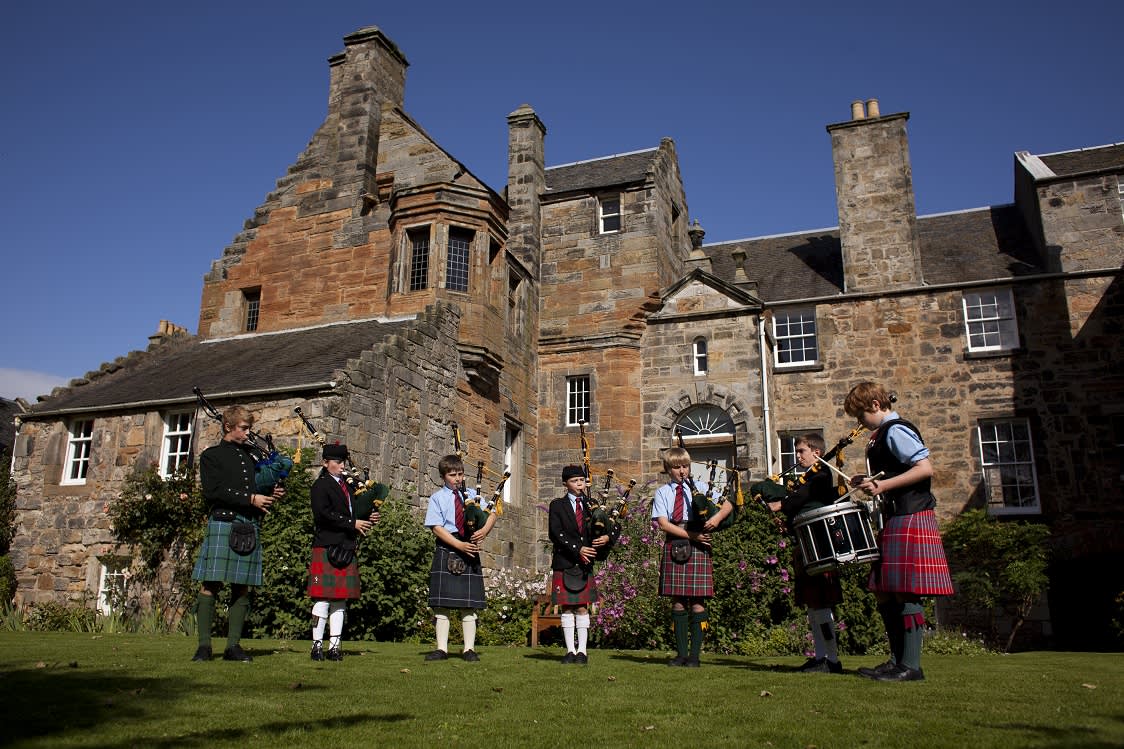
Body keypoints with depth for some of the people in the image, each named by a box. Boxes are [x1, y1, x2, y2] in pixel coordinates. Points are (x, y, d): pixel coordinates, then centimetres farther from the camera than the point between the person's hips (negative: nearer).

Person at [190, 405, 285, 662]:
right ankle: (204, 645, 2)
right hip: (223, 523, -5)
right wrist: (250, 499, -11)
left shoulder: (251, 457, 22)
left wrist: (272, 493, 4)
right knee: (210, 586, -6)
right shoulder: (211, 456, 6)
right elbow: (212, 491, -7)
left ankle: (233, 645, 9)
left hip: (250, 527, 5)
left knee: (242, 588, 4)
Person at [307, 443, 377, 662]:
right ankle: (317, 645, 3)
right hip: (326, 548, -7)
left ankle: (334, 646, 13)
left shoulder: (347, 485, 19)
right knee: (323, 599, -4)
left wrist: (368, 520, 1)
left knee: (341, 600, 8)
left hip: (347, 550, 7)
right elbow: (323, 514, -16)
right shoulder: (320, 486, -3)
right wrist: (352, 524, -16)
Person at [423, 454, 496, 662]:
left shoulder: (471, 494, 11)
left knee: (468, 605, 3)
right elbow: (437, 527, -7)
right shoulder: (437, 498, 3)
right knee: (442, 605, 2)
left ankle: (469, 649, 8)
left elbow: (491, 513, 7)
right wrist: (459, 545, -16)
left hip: (470, 554, 2)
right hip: (446, 553, -2)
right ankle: (442, 649, 10)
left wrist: (484, 531, -15)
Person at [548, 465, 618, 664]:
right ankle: (570, 650, 8)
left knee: (582, 608, 2)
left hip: (585, 564, 2)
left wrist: (608, 537, -9)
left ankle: (582, 651, 5)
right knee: (567, 608, 2)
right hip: (564, 563, -2)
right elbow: (556, 533, -8)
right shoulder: (557, 506, 4)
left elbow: (615, 527, 12)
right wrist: (577, 549, -17)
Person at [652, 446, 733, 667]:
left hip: (698, 549, 0)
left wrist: (716, 518, -17)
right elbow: (663, 524, -3)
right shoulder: (662, 493, 8)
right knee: (677, 602, 4)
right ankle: (681, 653, 12)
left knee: (697, 602, -3)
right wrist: (691, 535, -12)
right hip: (673, 548, 1)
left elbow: (727, 505, 5)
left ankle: (694, 654, 3)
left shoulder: (701, 488, 10)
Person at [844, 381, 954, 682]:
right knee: (884, 591, 11)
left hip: (909, 519, -10)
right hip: (895, 520, 10)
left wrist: (884, 485, -21)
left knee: (904, 593, -8)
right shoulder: (883, 435, 19)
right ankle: (898, 659, 18)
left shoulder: (896, 431, -11)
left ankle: (911, 666, -2)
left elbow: (925, 468, -21)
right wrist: (871, 482, 11)